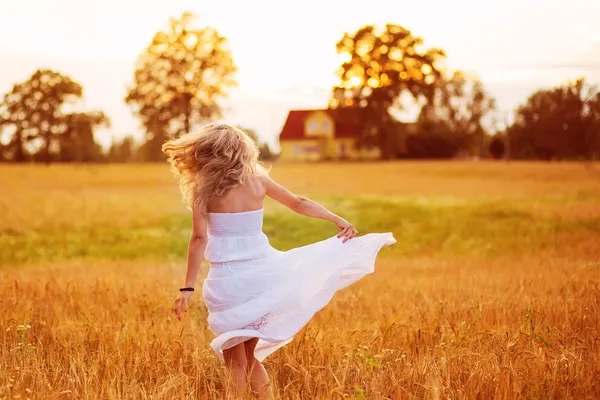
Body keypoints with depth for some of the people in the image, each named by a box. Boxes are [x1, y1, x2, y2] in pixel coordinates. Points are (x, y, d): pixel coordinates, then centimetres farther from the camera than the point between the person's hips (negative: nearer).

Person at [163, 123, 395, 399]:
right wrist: (338, 220, 18)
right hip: (261, 271, 4)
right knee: (250, 358, 20)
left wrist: (187, 288, -11)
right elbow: (298, 203, 11)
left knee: (236, 363, 6)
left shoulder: (203, 189, -6)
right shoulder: (257, 180, 5)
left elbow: (200, 238, -11)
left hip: (227, 279, -4)